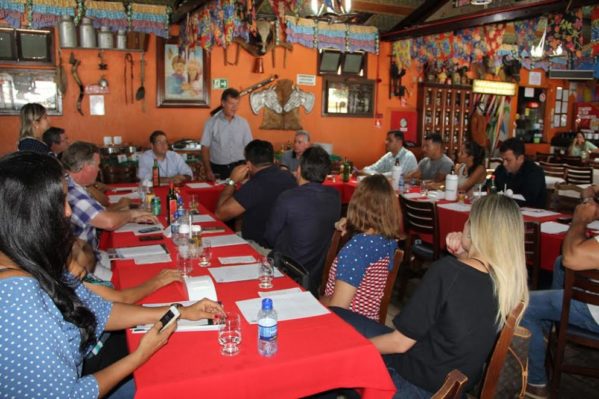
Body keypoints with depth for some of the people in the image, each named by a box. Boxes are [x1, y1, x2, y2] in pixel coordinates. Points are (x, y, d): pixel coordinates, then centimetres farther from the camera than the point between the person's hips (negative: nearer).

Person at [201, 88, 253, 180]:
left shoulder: (243, 123, 5)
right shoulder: (212, 123, -3)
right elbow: (205, 148, -2)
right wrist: (208, 171, -9)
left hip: (239, 167, 2)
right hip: (218, 169, -2)